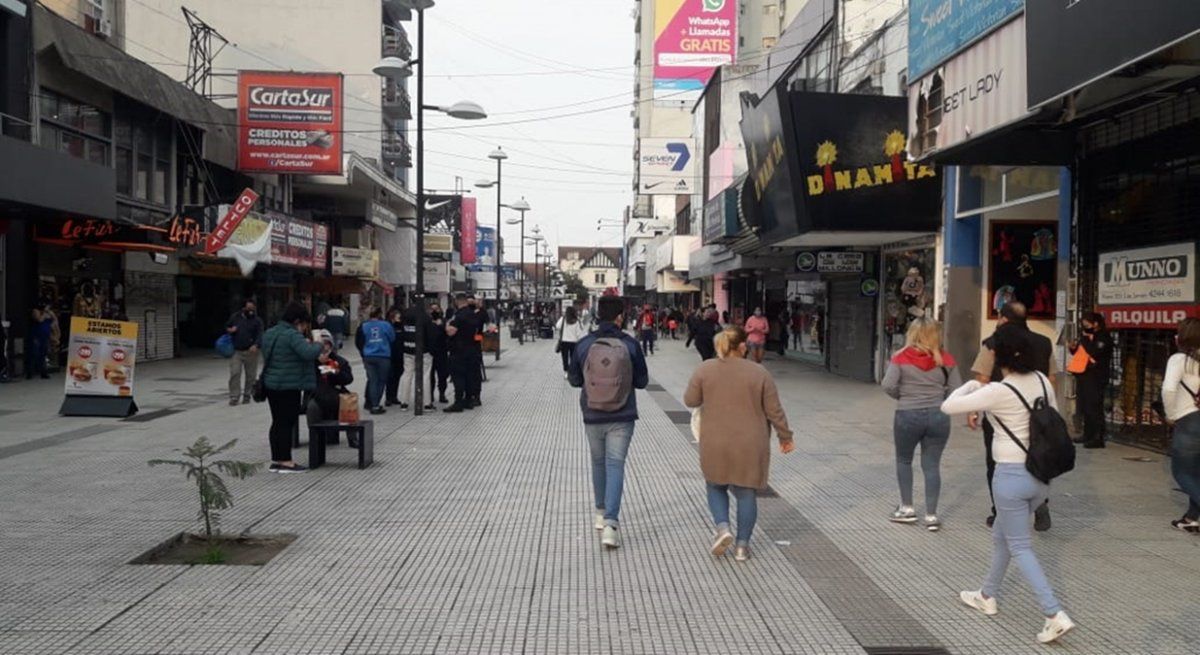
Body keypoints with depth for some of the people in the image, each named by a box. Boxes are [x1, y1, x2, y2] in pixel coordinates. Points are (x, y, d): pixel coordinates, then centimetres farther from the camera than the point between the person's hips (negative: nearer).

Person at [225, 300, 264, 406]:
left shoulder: (257, 320, -2)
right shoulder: (235, 317, 6)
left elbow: (260, 335, -13)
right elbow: (226, 326, 22)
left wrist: (256, 345, -33)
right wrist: (229, 330, -4)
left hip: (251, 352, -1)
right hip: (236, 351, 1)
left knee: (251, 375, 6)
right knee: (234, 373, -7)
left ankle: (247, 395, 22)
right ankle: (233, 397, -3)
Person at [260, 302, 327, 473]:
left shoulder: (269, 333, 13)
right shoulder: (292, 335, -17)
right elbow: (308, 352, -31)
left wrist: (317, 357, 16)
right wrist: (320, 346, -9)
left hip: (271, 384, 9)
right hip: (289, 386, -9)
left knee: (277, 422, 13)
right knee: (287, 422, -2)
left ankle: (276, 460, 18)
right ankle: (285, 461, 1)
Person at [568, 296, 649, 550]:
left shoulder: (584, 344, -7)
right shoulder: (630, 344, -10)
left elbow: (574, 380, 3)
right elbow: (642, 381, -2)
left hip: (592, 417, 2)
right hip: (622, 418, -2)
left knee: (598, 463, 20)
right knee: (615, 465, 1)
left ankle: (601, 513, 34)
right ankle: (610, 522, -9)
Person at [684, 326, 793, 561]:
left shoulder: (705, 369, -5)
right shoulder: (759, 372, -5)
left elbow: (690, 401, 0)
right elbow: (774, 411, -3)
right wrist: (786, 437, 9)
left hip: (716, 445, 1)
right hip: (751, 446, 0)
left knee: (716, 487, 19)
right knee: (747, 493, 11)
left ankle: (723, 528, -1)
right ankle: (742, 545, 12)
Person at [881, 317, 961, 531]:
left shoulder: (901, 357, -5)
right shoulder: (945, 359, 0)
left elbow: (888, 385, -12)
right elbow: (957, 389, -1)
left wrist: (903, 397, 6)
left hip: (908, 415, -1)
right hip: (938, 416, 2)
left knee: (903, 460, 19)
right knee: (932, 465, 8)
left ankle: (907, 508, 21)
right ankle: (931, 515, 9)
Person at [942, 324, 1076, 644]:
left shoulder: (998, 392, -19)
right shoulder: (1042, 381, 0)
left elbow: (948, 406, -14)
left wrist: (971, 385, 5)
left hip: (1012, 475, -7)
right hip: (1041, 474, 7)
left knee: (1020, 547, 5)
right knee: (1001, 535, 23)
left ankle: (1055, 615, -3)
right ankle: (987, 596, 37)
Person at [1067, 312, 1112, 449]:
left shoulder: (1104, 338, -9)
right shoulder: (1089, 337, 16)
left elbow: (1095, 353, -24)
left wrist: (1086, 339, -16)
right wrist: (1074, 348, 6)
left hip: (1095, 378, -9)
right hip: (1083, 376, 9)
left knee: (1094, 408, -10)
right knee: (1085, 408, 12)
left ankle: (1098, 438, -8)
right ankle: (1088, 435, 22)